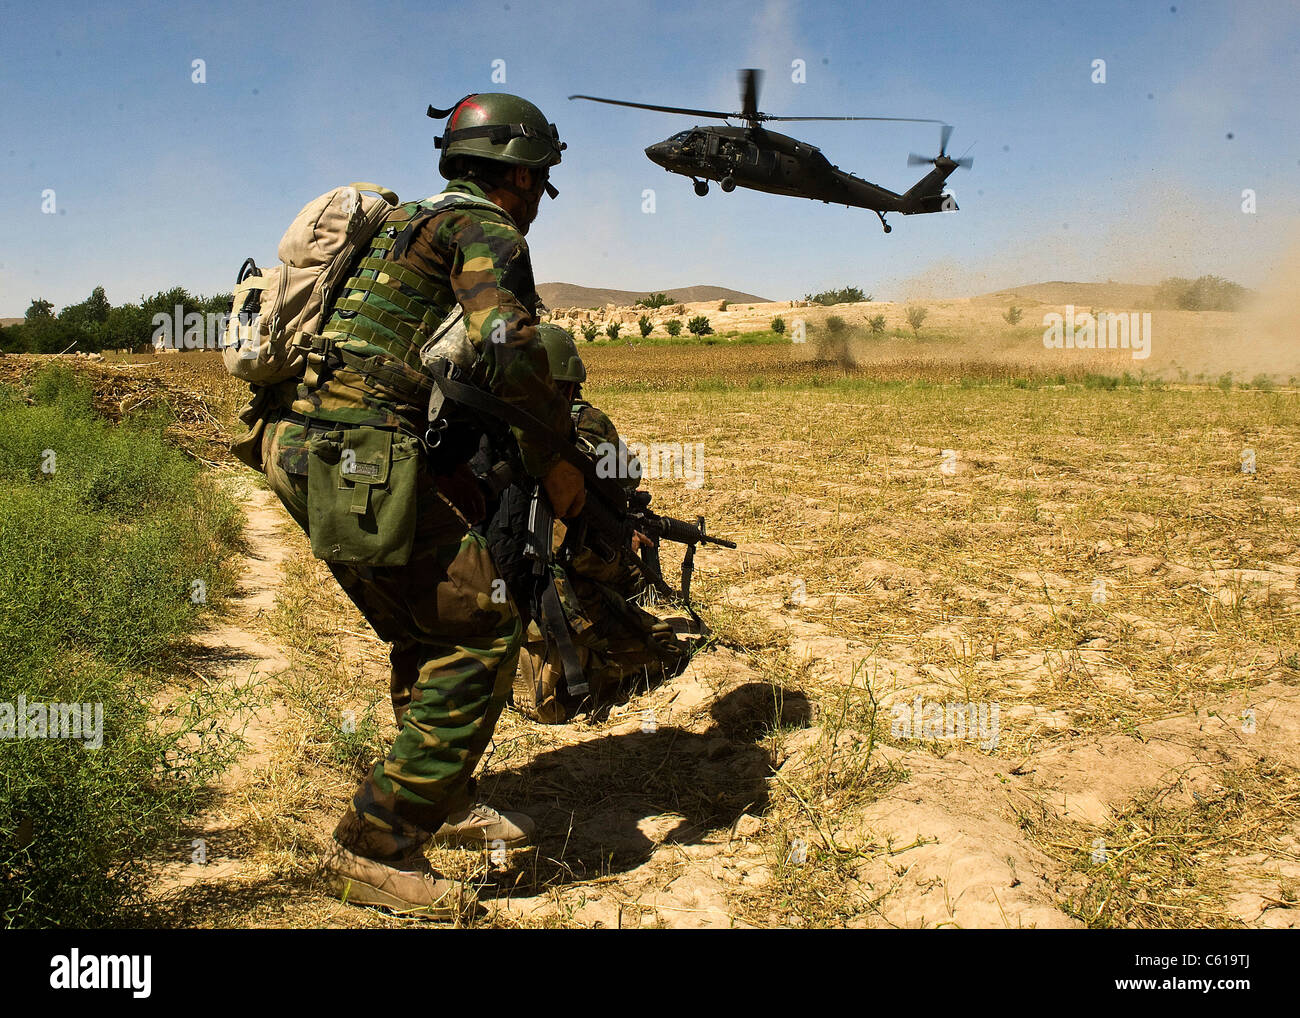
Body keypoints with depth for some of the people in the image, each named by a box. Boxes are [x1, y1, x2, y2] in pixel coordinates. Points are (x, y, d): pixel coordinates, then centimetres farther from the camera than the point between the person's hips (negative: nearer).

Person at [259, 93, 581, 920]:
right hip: (366, 465, -10)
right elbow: (508, 350, -20)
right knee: (482, 629, -7)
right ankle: (377, 849, -5)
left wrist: (461, 481, 27)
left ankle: (445, 800, 32)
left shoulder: (411, 225, 26)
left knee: (431, 627, 19)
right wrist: (552, 460, -7)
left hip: (317, 457, 10)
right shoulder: (486, 230, -3)